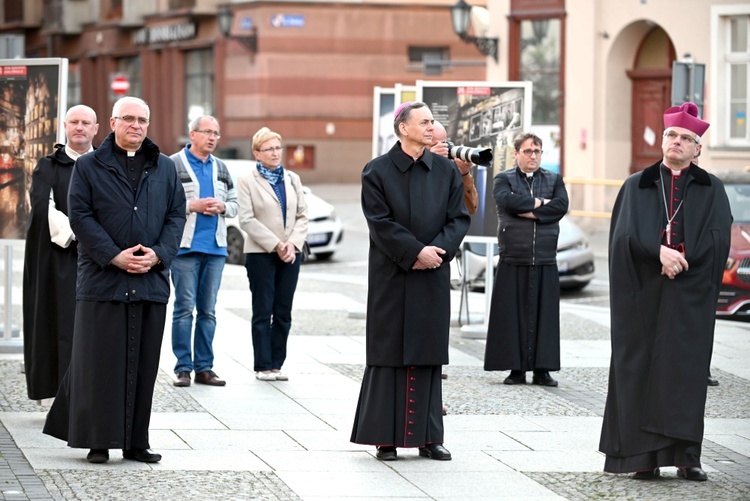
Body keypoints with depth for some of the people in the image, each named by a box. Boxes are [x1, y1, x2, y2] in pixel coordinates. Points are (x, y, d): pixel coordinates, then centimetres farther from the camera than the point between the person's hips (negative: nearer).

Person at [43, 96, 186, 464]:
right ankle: (98, 441, 3)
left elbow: (176, 215, 9)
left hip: (151, 279, 3)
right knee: (101, 361, -3)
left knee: (143, 363, 5)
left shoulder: (165, 168, 13)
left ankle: (136, 441, 11)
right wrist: (114, 256, -14)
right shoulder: (89, 166, 3)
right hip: (102, 279, -3)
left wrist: (158, 254, -8)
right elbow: (79, 215, -4)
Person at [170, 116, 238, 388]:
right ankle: (183, 368, -1)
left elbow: (234, 204, 19)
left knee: (208, 310, 7)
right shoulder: (174, 165, -3)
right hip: (185, 246, -5)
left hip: (215, 247, 5)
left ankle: (204, 367, 11)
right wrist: (194, 206, -16)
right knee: (184, 308, -5)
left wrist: (222, 207, -2)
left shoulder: (220, 168, 16)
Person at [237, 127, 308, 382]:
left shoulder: (292, 179, 12)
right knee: (263, 312, -1)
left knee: (283, 313, 4)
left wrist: (293, 243, -8)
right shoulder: (247, 181, -2)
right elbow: (247, 219, -9)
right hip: (261, 254, -4)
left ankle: (276, 364, 9)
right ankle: (263, 366, 2)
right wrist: (275, 245, -14)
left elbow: (302, 216, 9)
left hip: (290, 254, 4)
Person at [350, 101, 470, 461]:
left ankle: (427, 437, 10)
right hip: (391, 279, -3)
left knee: (428, 355, 5)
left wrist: (438, 250, -13)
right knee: (389, 353, -1)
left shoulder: (446, 171, 7)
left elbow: (459, 218, 4)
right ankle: (385, 437, 4)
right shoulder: (378, 171, -3)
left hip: (433, 277, 3)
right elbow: (380, 222, -10)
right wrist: (416, 252, -17)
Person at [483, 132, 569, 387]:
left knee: (544, 314, 0)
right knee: (513, 314, -3)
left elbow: (561, 205, -4)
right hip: (513, 260, -2)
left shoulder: (554, 180, 15)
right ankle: (516, 368, 1)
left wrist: (528, 211, -9)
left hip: (545, 260, 2)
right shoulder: (504, 179, 8)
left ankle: (542, 369, 3)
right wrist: (540, 202, -6)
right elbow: (506, 200, -14)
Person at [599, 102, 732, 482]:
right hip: (644, 292, 1)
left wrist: (681, 259, -14)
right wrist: (659, 252, -18)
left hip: (690, 293, -1)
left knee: (686, 368, -4)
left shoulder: (711, 191, 10)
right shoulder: (637, 187, 11)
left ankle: (687, 455, -5)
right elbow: (626, 233, -3)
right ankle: (643, 455, -2)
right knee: (642, 367, -2)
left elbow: (716, 240, -3)